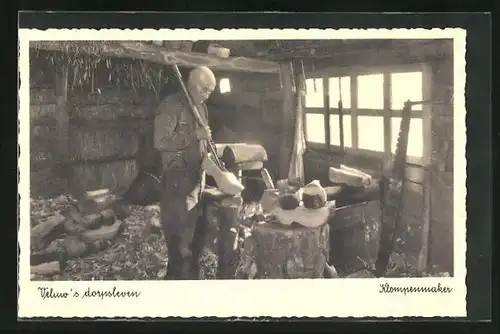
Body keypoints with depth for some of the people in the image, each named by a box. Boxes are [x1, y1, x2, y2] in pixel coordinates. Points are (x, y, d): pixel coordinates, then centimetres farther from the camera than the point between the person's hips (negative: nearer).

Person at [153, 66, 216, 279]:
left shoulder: (201, 107, 14)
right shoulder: (171, 106, -13)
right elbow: (160, 141, -21)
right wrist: (194, 135, -22)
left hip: (197, 176, 8)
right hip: (178, 178, -8)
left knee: (193, 232, 12)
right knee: (180, 235, -6)